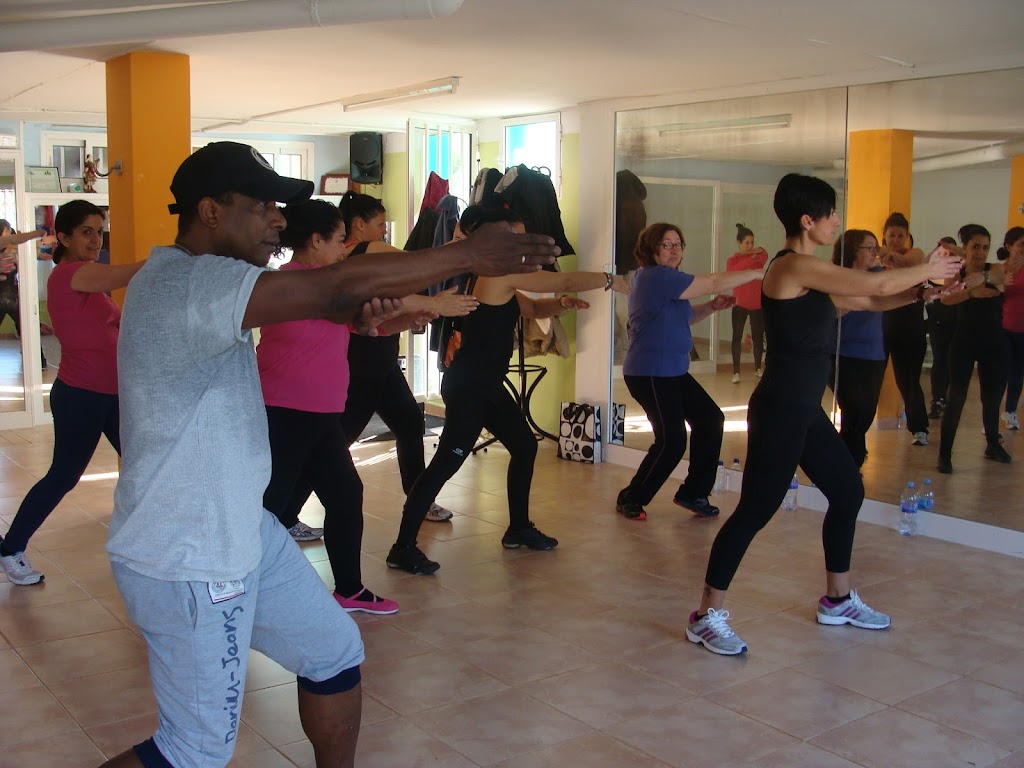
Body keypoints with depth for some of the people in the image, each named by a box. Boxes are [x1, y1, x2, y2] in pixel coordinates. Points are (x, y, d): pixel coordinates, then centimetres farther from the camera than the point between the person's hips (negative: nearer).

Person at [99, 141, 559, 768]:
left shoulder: (204, 281, 8)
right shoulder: (184, 283, -25)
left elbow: (327, 301, 1)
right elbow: (337, 286, -32)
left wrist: (363, 307, -23)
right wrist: (471, 255, -25)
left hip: (244, 530, 10)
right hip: (187, 564, -10)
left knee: (335, 650, 17)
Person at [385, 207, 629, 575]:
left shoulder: (503, 283, 16)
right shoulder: (501, 273, -13)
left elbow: (533, 308, 24)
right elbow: (566, 280, -9)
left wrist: (562, 304, 3)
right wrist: (610, 280, 4)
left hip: (487, 386, 11)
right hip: (467, 387, -11)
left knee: (524, 446, 17)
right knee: (447, 462, -11)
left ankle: (519, 529, 29)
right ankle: (403, 548, -7)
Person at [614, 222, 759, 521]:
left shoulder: (662, 278, 14)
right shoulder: (657, 277, -17)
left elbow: (682, 316, 22)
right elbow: (714, 283, -18)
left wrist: (712, 307, 5)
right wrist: (757, 273, -10)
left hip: (673, 372, 11)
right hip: (650, 374, -11)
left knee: (710, 419, 6)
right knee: (672, 441, -12)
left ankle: (693, 493, 15)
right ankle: (630, 500, 6)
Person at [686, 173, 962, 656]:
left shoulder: (810, 274, 14)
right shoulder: (794, 265, -15)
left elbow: (870, 302, 20)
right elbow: (878, 285, -15)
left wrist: (920, 291, 7)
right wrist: (927, 269, 1)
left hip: (805, 410, 10)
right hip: (780, 409, -10)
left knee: (847, 491, 18)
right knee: (756, 509, -7)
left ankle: (837, 600, 33)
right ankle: (707, 616, 2)